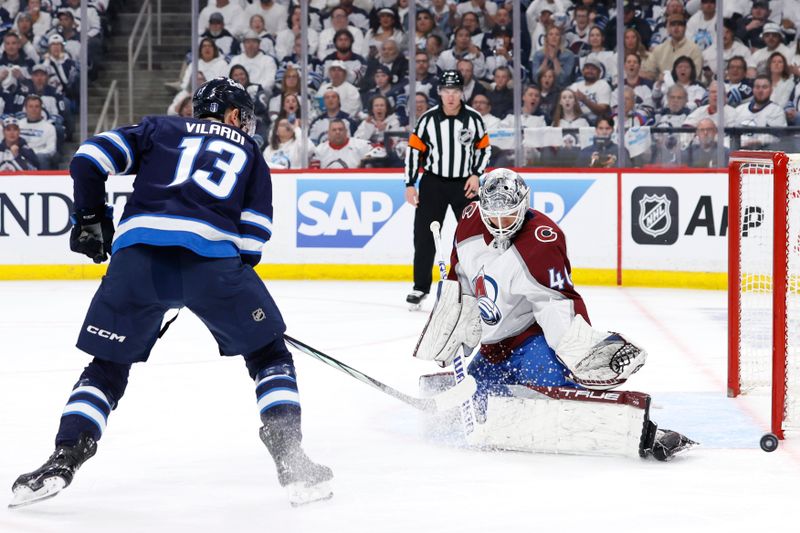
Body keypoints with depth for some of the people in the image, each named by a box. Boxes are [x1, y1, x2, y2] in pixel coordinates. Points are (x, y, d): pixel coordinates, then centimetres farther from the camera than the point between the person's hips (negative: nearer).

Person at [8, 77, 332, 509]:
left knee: (108, 365, 16)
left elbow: (91, 157, 14)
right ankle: (290, 462, 3)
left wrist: (90, 218, 25)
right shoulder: (249, 154, 27)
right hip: (212, 255, -1)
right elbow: (253, 234, 16)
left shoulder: (160, 130, 27)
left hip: (137, 253, 1)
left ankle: (64, 460, 3)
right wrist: (234, 279, 30)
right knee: (268, 354, 16)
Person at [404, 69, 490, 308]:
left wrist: (476, 175, -6)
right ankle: (421, 287, 8)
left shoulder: (473, 118, -5)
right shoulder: (428, 119, -7)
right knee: (424, 235, -2)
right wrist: (410, 185, -6)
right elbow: (414, 149, -3)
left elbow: (484, 148, 6)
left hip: (465, 184, 1)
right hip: (433, 182, 0)